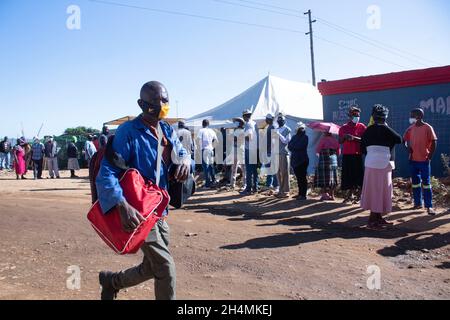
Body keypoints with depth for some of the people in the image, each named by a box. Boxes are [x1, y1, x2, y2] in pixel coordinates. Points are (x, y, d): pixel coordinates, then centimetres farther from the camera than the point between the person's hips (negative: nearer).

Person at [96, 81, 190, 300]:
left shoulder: (166, 130, 7)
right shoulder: (128, 132, -16)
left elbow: (181, 152, 18)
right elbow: (107, 172, -22)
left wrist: (185, 159, -9)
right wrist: (123, 206, -38)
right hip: (138, 211, -8)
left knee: (152, 268, 19)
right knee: (165, 269, -6)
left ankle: (111, 281, 44)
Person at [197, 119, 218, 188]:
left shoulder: (201, 130, -4)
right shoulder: (211, 131, 10)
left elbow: (199, 139, -13)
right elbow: (216, 140, 12)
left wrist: (201, 146, 1)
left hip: (205, 149, -5)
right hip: (211, 149, 5)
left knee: (205, 165, -2)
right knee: (211, 165, 15)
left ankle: (208, 182, -4)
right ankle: (213, 180, 19)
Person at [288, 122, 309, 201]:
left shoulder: (305, 137, 1)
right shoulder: (294, 137, 18)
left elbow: (301, 146, -14)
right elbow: (289, 146, 7)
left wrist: (293, 146, -1)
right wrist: (296, 147, -9)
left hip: (302, 160, -5)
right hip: (295, 159, 5)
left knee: (302, 178, -5)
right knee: (298, 178, 9)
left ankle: (303, 195, -3)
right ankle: (300, 193, 16)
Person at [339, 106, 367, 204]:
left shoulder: (362, 127, 2)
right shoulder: (344, 127, 10)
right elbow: (340, 141, 7)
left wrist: (354, 138, -21)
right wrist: (344, 137, -13)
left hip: (357, 155, -2)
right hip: (346, 155, 3)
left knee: (358, 175, -3)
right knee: (347, 175, 5)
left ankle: (358, 196, 5)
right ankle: (349, 195, 15)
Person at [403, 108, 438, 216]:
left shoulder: (427, 128, -10)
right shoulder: (411, 128, 6)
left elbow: (434, 143, -10)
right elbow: (407, 140, 18)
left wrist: (430, 157, -12)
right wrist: (409, 151, 7)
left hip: (424, 160, -5)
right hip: (413, 160, 5)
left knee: (426, 183, -3)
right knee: (415, 182, 11)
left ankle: (429, 206, 1)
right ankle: (418, 203, 22)